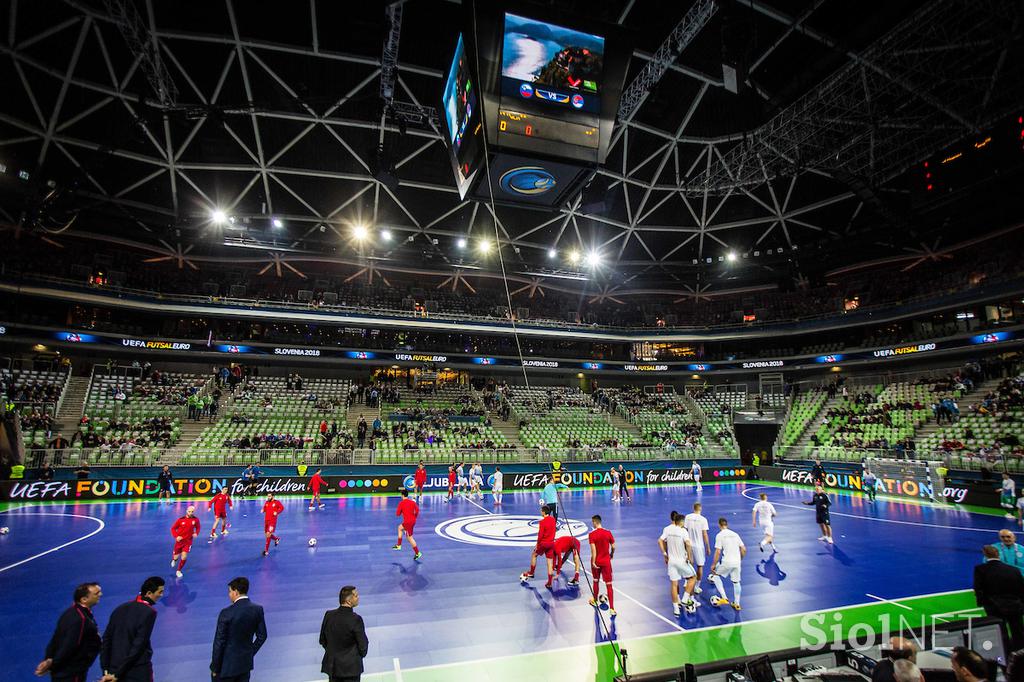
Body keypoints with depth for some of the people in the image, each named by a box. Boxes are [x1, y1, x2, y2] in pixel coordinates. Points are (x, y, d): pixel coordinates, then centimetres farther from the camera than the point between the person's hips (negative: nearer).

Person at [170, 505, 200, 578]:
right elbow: (173, 528, -1)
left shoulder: (195, 520, -10)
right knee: (176, 557, 14)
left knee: (184, 557, -10)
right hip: (179, 541, 0)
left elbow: (197, 527, 7)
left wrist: (196, 533, -11)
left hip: (188, 541, 0)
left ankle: (178, 571, 15)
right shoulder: (181, 520, -13)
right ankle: (174, 560, 54)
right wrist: (176, 536, -15)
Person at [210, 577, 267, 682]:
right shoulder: (258, 609, -7)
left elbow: (219, 642, -16)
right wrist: (250, 653, 14)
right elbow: (262, 636, 1)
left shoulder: (226, 613, -21)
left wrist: (215, 667, -3)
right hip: (246, 663, 4)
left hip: (227, 665, -4)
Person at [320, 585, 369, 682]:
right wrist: (361, 654, 8)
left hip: (332, 665, 5)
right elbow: (363, 645, -13)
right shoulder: (355, 619, -22)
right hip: (351, 667, -5)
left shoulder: (329, 615, -7)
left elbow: (322, 640, 5)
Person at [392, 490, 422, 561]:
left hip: (408, 522, -7)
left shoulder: (401, 503, -8)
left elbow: (398, 514, -5)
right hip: (413, 520, 7)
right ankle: (399, 545, 29)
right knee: (400, 527, 27)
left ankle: (417, 553, 0)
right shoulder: (412, 502, 6)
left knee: (410, 538, 1)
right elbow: (417, 510, 0)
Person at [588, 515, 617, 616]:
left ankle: (595, 601, 38)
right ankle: (612, 608, -1)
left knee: (596, 581, 20)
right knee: (609, 585, 4)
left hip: (596, 562, -1)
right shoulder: (608, 532, -6)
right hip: (606, 561, 1)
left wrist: (593, 561, -15)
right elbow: (613, 547, 1)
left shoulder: (592, 534, -14)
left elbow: (593, 549, -19)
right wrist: (611, 555, 19)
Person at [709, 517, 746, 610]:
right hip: (737, 562, 5)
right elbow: (744, 549, 10)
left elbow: (718, 552, -11)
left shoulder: (719, 535, -6)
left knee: (716, 575, 15)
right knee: (736, 582, 21)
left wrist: (713, 565, -3)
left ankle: (724, 598, 7)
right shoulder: (735, 534, 11)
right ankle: (737, 604, 28)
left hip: (727, 562, -5)